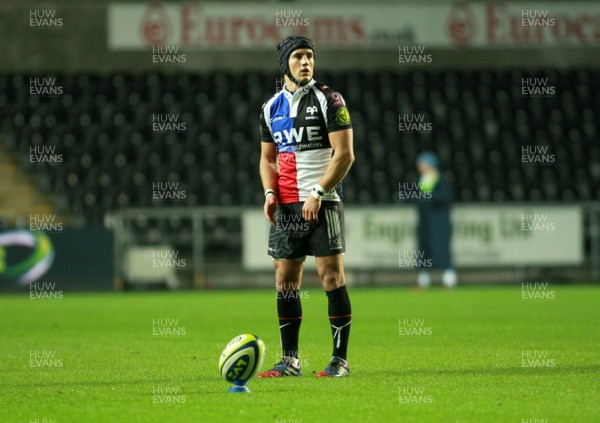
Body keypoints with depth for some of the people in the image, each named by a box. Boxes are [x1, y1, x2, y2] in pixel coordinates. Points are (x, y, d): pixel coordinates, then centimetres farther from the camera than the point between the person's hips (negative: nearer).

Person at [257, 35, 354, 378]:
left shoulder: (329, 100, -3)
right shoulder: (272, 108, 13)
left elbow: (345, 154, -8)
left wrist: (318, 194, -15)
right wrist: (270, 192, 2)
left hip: (322, 204, -5)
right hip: (286, 206, 5)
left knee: (332, 276, -8)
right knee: (285, 280, 4)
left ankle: (340, 360, -5)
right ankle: (290, 360, 11)